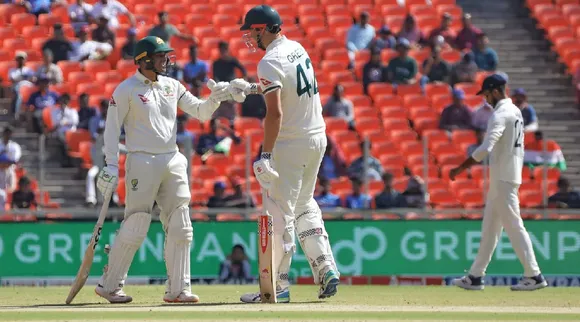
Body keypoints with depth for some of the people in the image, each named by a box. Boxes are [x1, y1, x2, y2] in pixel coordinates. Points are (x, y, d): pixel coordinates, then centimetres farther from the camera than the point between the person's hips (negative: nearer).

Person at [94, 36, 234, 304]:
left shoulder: (172, 87, 13)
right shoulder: (126, 90, -3)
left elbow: (200, 112, 13)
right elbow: (112, 128, -6)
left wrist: (214, 99, -8)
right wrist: (111, 166, -14)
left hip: (173, 162, 6)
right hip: (142, 162, -6)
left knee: (180, 228, 2)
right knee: (135, 228, -9)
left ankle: (177, 289, 8)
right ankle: (109, 285, 2)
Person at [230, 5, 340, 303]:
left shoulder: (270, 62, -17)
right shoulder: (297, 49, 8)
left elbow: (275, 113, -25)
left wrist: (265, 154, -25)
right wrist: (252, 88, 29)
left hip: (290, 144, -9)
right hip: (317, 137, 9)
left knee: (279, 213, -3)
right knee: (304, 205, 22)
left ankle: (277, 285, -1)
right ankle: (326, 269, 12)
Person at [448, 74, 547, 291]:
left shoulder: (500, 114, -17)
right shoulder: (515, 112, 15)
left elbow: (486, 148, -27)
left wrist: (460, 169, -24)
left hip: (503, 179, -10)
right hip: (509, 175, 10)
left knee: (513, 226, -7)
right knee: (490, 227, 12)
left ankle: (534, 275, -7)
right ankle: (476, 276, 16)